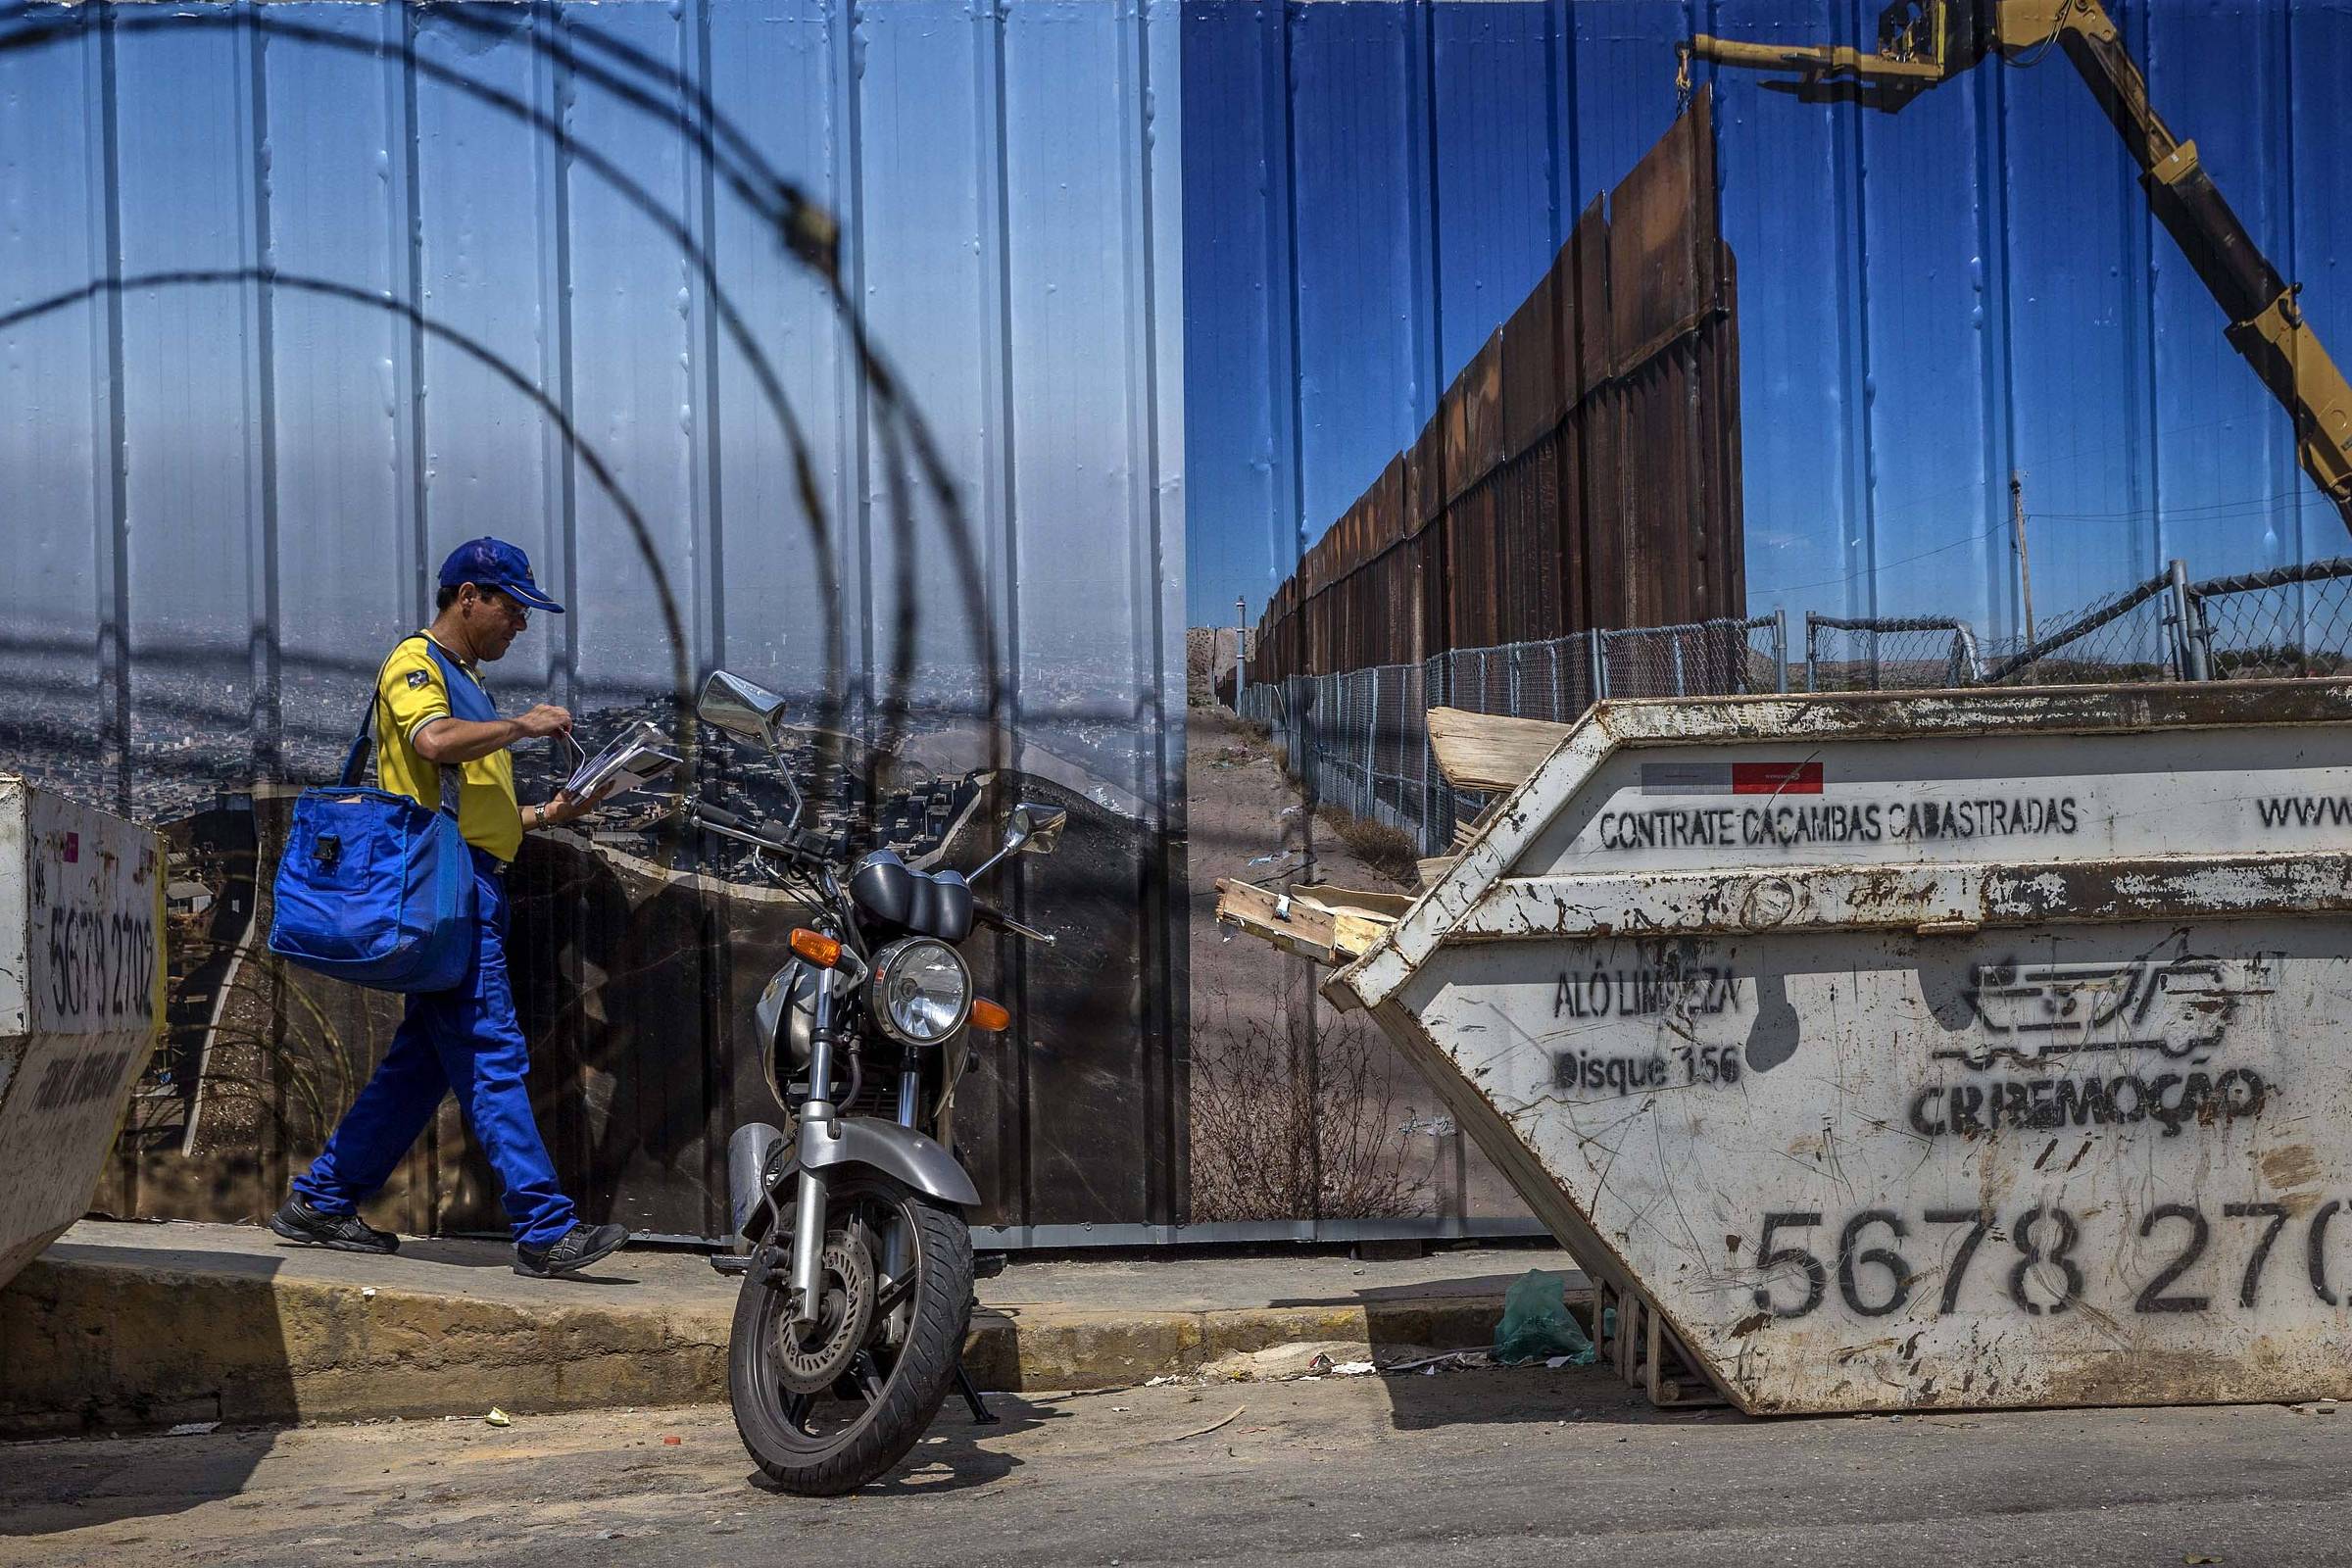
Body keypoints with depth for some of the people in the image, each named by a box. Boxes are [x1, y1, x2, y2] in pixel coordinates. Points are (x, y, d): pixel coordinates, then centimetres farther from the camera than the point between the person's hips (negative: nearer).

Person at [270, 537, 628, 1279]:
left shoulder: (463, 680, 26)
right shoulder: (415, 662, -4)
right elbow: (435, 741, -26)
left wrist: (544, 814, 15)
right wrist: (522, 725, -16)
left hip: (473, 889, 10)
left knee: (423, 1059, 11)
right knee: (492, 1057, -12)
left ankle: (321, 1202, 18)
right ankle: (547, 1230, -14)